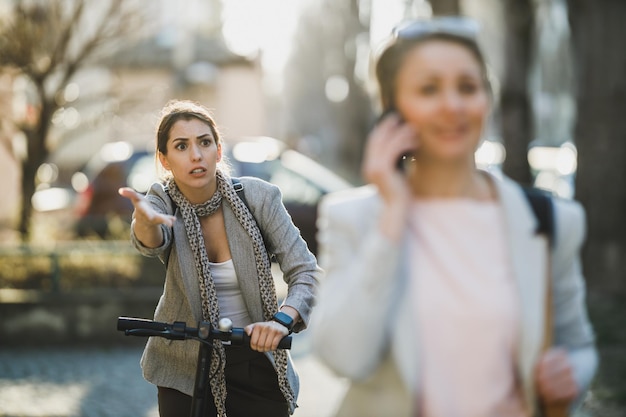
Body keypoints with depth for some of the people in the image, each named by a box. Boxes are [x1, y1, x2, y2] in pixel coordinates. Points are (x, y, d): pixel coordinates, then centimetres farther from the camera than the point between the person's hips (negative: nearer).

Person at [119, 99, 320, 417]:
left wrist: (282, 320, -32)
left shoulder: (257, 196, -12)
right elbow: (151, 242, -34)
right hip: (187, 368, 0)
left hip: (255, 363, 0)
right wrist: (145, 221, -58)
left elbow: (307, 272, -13)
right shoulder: (162, 202, -10)